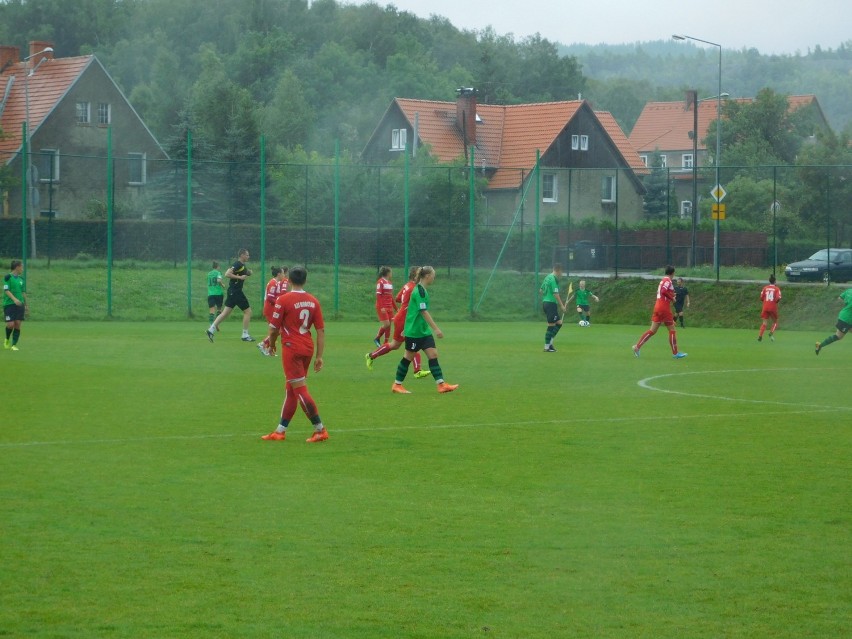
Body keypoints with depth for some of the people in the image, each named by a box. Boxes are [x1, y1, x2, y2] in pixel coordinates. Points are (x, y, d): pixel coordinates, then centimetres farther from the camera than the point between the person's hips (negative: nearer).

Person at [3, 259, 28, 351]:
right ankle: (7, 339, 17)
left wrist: (26, 305, 19)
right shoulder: (8, 277, -5)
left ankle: (14, 345, 3)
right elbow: (6, 290, -12)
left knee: (17, 325, -3)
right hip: (9, 304, -5)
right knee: (10, 324, -11)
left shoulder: (21, 278, 14)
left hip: (20, 304, 5)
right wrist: (14, 299, -25)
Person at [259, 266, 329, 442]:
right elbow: (321, 330, 3)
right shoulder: (313, 301, 4)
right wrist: (319, 356, 7)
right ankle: (280, 431, 19)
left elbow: (274, 328, -7)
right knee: (290, 390, 14)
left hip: (291, 348, -6)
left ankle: (320, 430, -8)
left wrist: (271, 345, 12)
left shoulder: (283, 300, -11)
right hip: (308, 348, 7)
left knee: (300, 390, -5)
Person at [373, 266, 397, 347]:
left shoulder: (389, 283, 15)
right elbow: (378, 295, -14)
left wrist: (395, 307, 20)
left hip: (389, 308, 8)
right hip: (382, 307, -8)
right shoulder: (380, 282, -9)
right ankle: (377, 338, 6)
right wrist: (381, 307, -22)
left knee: (389, 325, 4)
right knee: (386, 324, -13)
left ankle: (386, 343, 7)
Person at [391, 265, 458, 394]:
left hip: (424, 330, 9)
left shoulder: (420, 289, 12)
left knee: (433, 354, 0)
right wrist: (436, 329, -26)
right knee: (408, 357, 1)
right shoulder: (420, 291, -18)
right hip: (414, 331, -9)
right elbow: (424, 312, -24)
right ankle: (397, 385, 12)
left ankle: (441, 384, -5)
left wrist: (407, 327, 27)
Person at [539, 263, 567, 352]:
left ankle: (549, 342, 8)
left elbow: (541, 290, 20)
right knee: (551, 325, -3)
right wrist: (562, 306, -16)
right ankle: (547, 347, 1)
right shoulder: (554, 279, -14)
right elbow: (556, 294, -19)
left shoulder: (548, 277, 13)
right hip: (551, 304, -9)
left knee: (559, 323, 12)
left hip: (545, 302, 9)